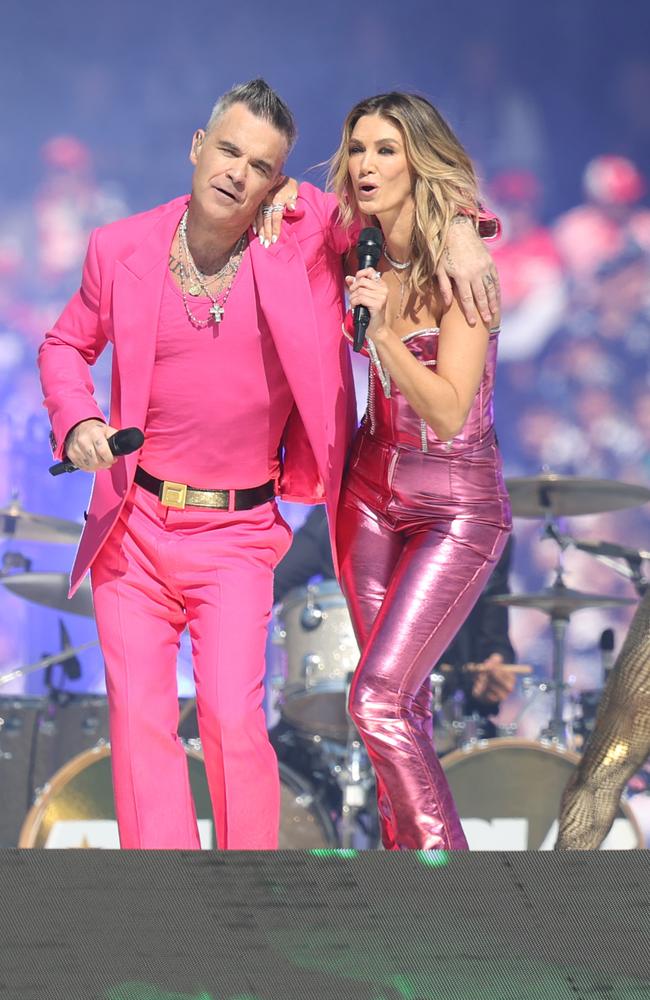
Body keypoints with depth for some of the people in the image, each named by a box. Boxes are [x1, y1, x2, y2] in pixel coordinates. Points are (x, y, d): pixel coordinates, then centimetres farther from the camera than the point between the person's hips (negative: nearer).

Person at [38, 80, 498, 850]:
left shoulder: (303, 230, -7)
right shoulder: (123, 248, -1)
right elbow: (66, 345, 14)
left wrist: (457, 234, -14)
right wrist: (77, 422, -4)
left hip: (236, 535, -2)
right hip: (133, 527, 2)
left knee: (232, 718, -14)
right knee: (139, 721, -1)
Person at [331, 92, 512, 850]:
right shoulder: (366, 259, 1)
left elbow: (448, 411, -21)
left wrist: (383, 329, -33)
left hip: (456, 505, -6)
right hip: (373, 491, 6)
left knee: (377, 698, -15)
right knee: (397, 700, 9)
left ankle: (442, 855, -5)